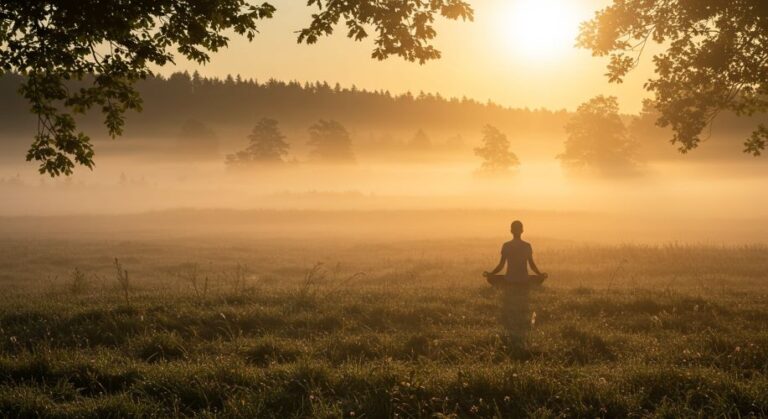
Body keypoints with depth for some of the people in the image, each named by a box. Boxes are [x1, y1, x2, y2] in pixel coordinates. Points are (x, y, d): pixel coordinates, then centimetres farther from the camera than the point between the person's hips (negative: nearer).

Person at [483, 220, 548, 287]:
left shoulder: (506, 246, -3)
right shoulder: (527, 246, 0)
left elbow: (501, 265, -2)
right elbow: (532, 266, 4)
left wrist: (489, 274, 11)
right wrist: (541, 274, 18)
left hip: (509, 281, -1)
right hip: (524, 281, 2)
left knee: (490, 278, 22)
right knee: (540, 278, 30)